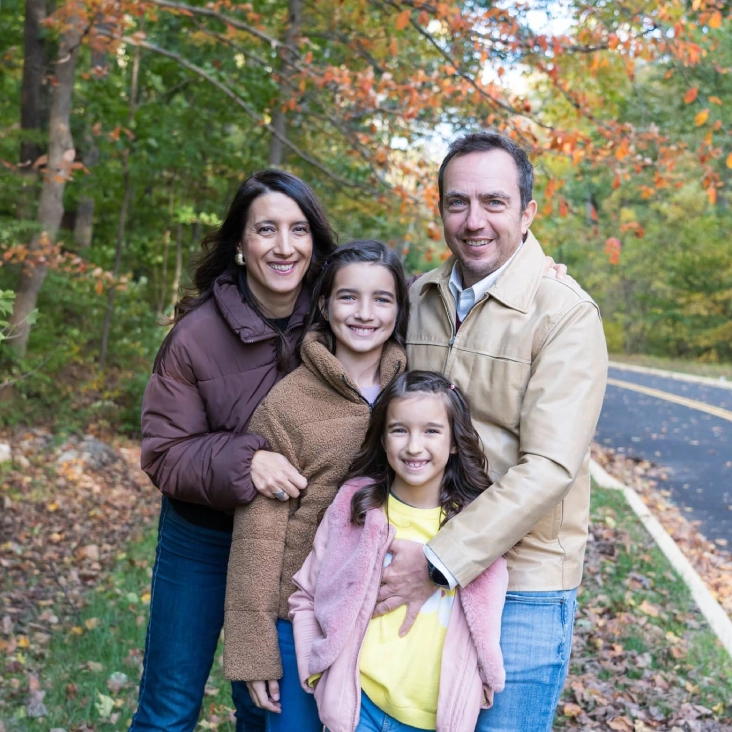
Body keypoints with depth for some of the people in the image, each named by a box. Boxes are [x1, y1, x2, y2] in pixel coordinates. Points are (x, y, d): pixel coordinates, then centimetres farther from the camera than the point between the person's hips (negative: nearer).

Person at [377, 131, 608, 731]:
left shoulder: (567, 314, -14)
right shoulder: (420, 298, 6)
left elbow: (550, 467, -21)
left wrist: (441, 562, -22)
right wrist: (405, 556, 4)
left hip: (522, 588, -5)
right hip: (422, 571, 5)